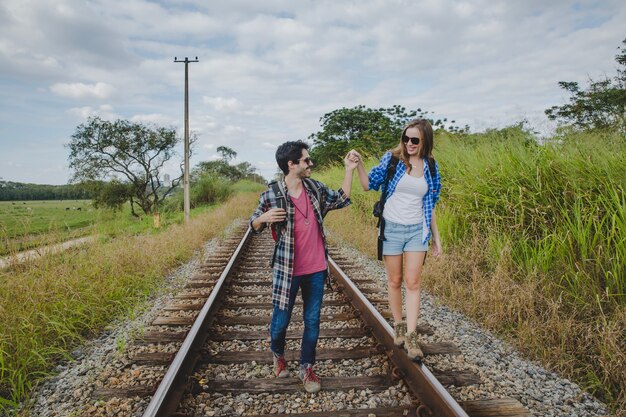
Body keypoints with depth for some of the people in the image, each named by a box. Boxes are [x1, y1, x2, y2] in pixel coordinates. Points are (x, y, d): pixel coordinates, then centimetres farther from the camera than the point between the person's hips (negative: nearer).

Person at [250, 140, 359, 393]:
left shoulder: (315, 188, 1)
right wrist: (264, 218, -23)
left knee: (312, 322, 11)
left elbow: (342, 199, 14)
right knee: (281, 320, 11)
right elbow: (254, 225, 0)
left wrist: (349, 170, 7)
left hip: (316, 270, 4)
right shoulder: (271, 196, -12)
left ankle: (306, 368, 29)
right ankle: (278, 354, 43)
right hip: (287, 270, -3)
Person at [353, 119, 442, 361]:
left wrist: (436, 236, 11)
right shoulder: (392, 159, -4)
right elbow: (369, 185, -3)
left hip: (417, 230, 2)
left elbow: (430, 205, 10)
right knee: (394, 281, 9)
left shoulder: (430, 167, 5)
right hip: (391, 228, -1)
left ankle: (411, 337, 4)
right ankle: (399, 327, 27)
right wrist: (359, 166, -22)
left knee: (413, 283, -1)